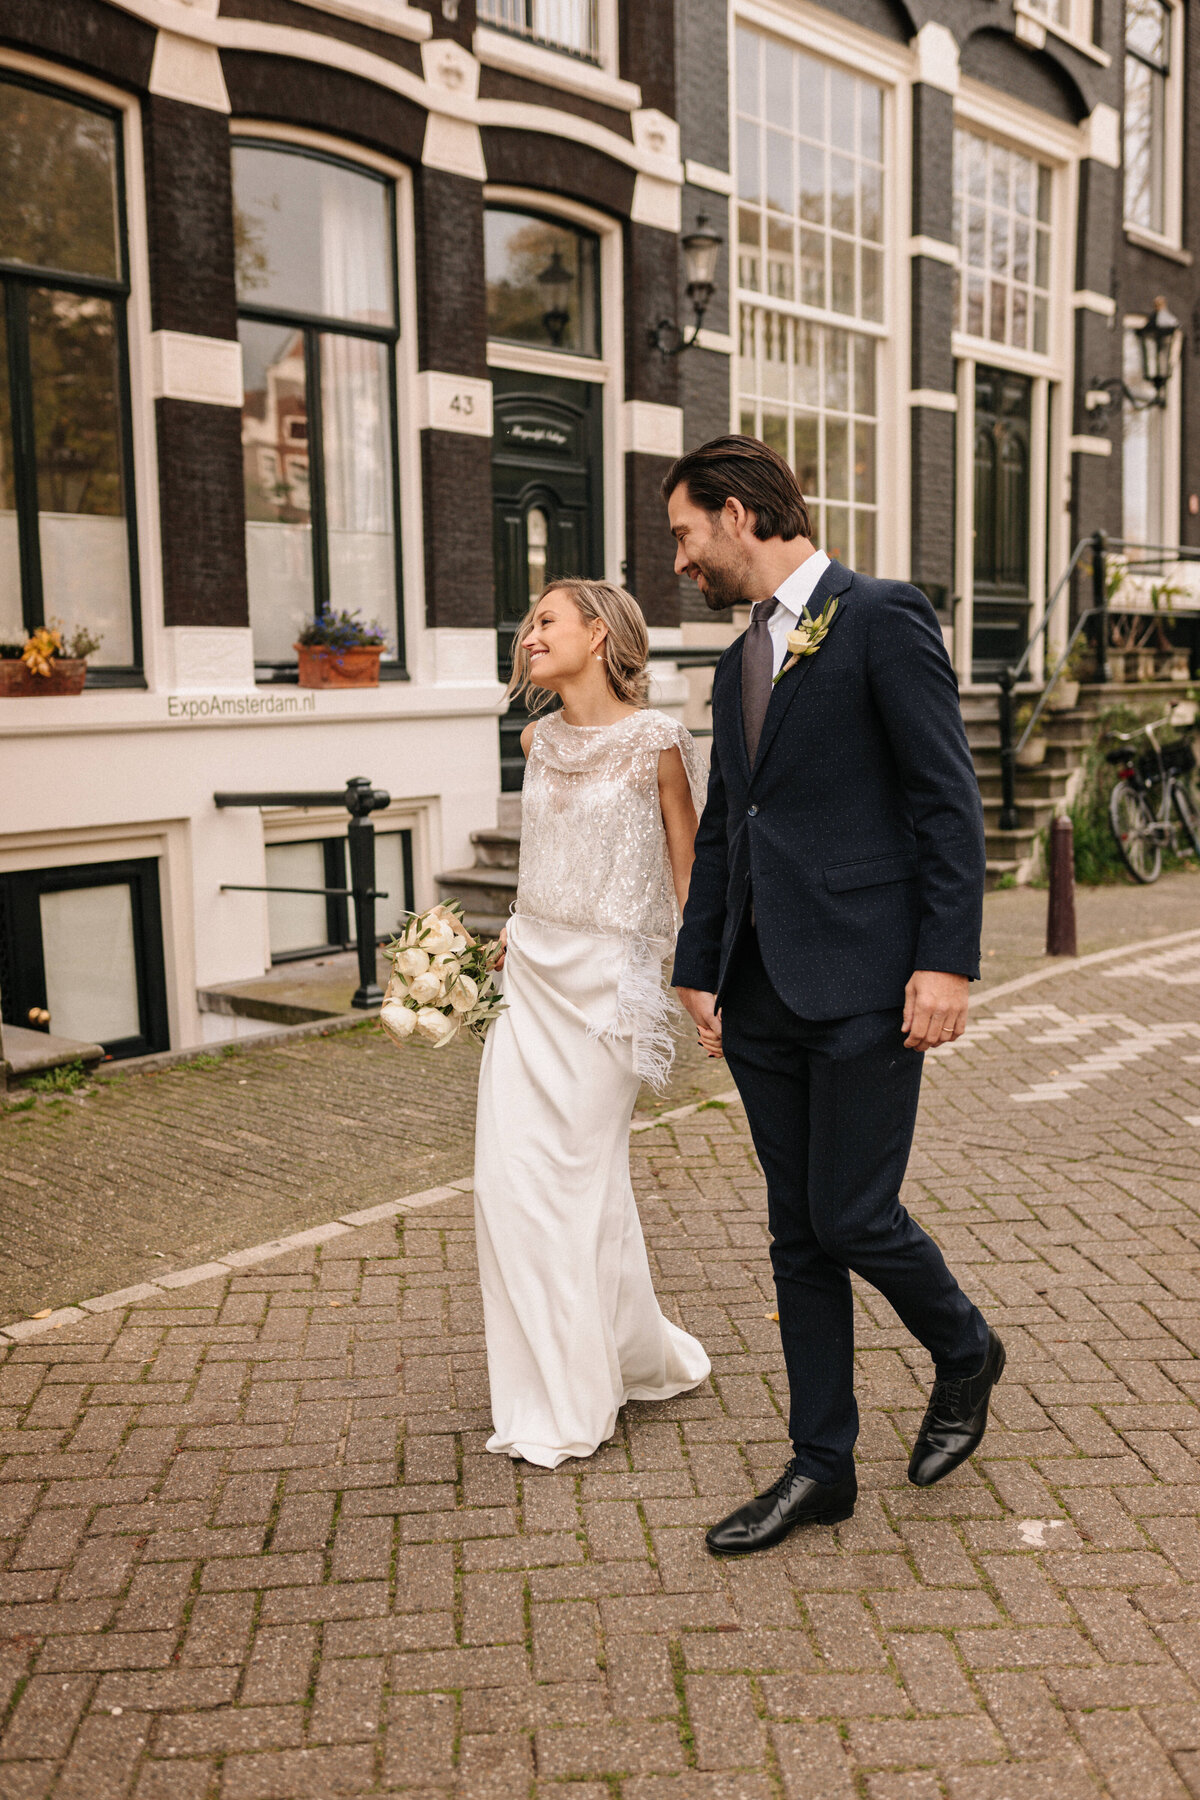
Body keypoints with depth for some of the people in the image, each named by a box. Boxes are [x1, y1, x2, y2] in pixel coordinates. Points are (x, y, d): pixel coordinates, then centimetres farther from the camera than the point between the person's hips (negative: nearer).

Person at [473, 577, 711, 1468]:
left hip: (607, 982, -6)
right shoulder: (539, 740, 9)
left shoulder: (656, 742, -9)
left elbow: (688, 873, -4)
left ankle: (578, 1403, 19)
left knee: (581, 1182, 1)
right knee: (512, 1179, 4)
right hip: (530, 972, 6)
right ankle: (552, 1384, 24)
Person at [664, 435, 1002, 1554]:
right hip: (764, 994, 7)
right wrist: (699, 969, 14)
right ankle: (820, 1466, 23)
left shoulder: (882, 618, -5)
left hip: (863, 983, -7)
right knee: (797, 1233, 11)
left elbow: (948, 799, -10)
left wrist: (946, 960, -16)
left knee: (853, 1217, -4)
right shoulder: (738, 664, 18)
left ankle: (964, 1353, 27)